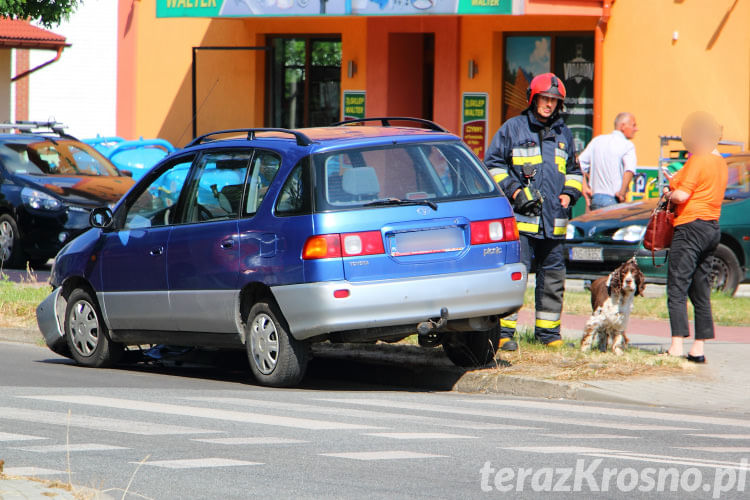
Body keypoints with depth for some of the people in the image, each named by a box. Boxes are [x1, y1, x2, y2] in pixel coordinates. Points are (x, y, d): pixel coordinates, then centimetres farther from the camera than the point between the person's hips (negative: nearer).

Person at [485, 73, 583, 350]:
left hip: (553, 221, 5)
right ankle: (504, 330, -7)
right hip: (521, 219, -5)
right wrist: (514, 191, -8)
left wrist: (569, 194, 9)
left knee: (553, 276, 8)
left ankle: (548, 330, 18)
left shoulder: (563, 134, 18)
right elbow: (493, 164, 3)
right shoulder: (513, 128, 3)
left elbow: (574, 170, 28)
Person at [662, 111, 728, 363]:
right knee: (700, 291, 10)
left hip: (692, 226, -9)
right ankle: (698, 348, 9)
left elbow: (682, 196, -17)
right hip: (712, 227, 9)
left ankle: (677, 346, -18)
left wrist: (669, 193, 3)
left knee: (677, 287, -10)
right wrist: (677, 184, 18)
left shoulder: (698, 160, -12)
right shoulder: (721, 163, 16)